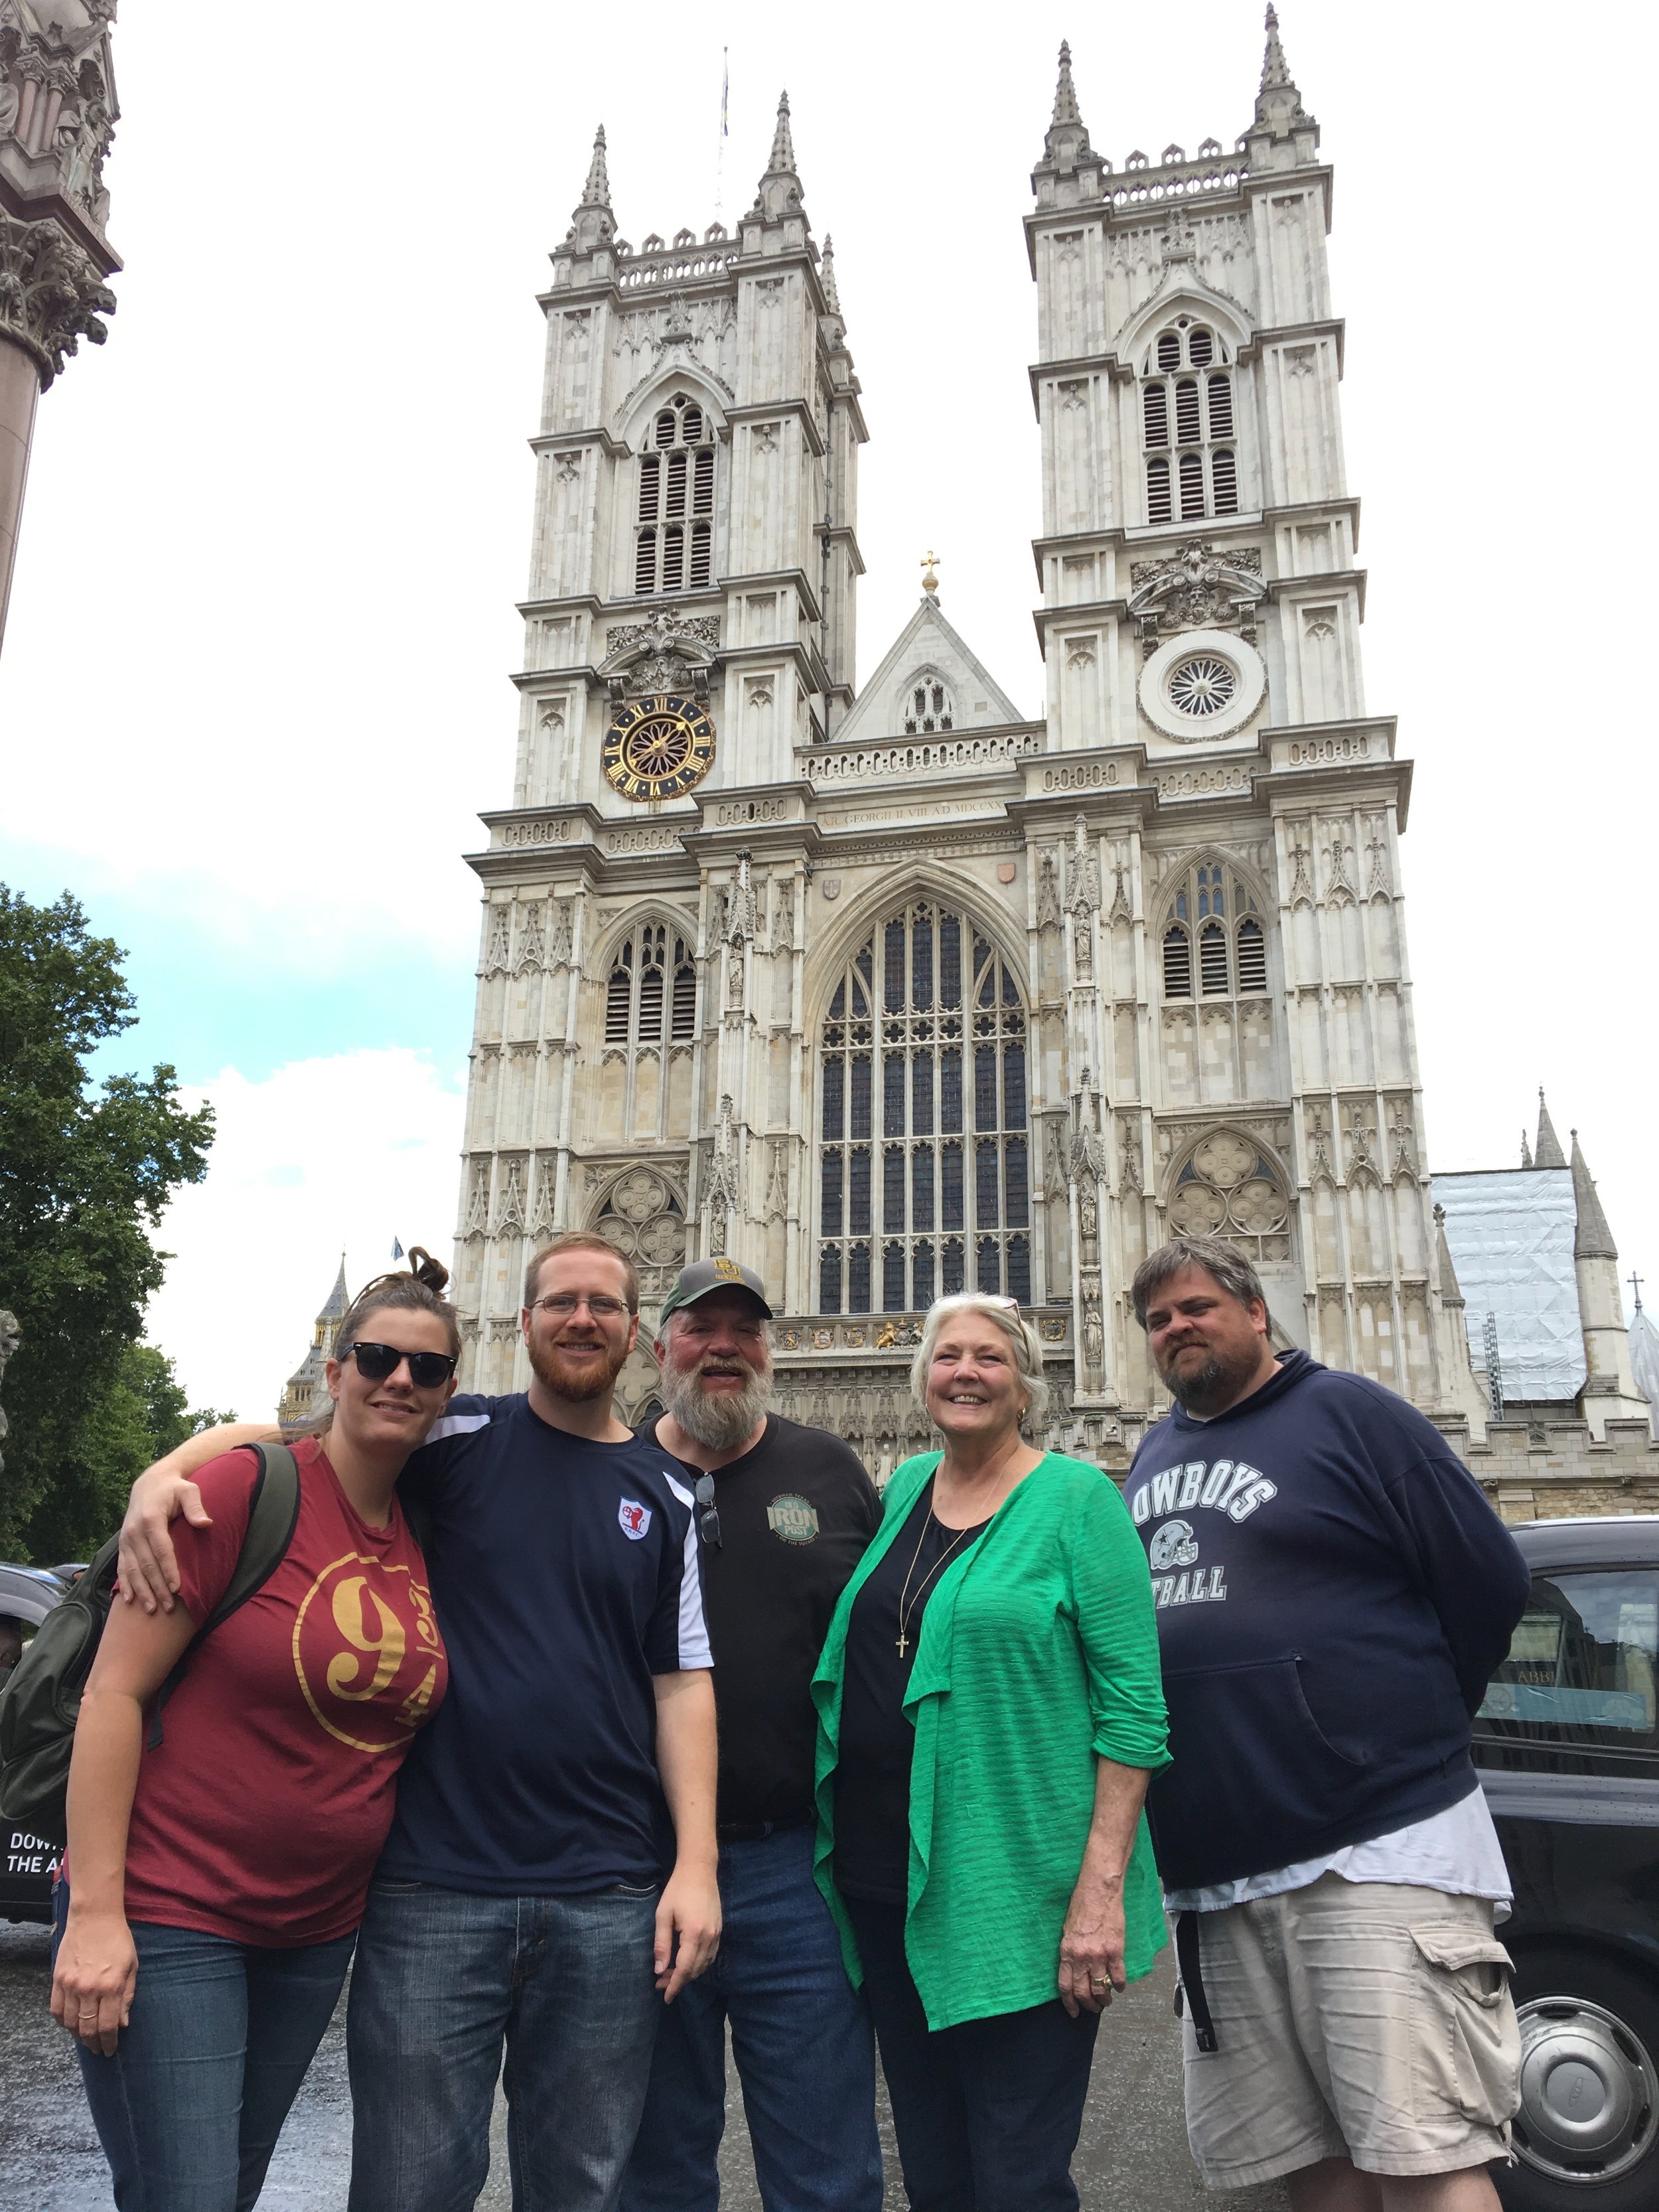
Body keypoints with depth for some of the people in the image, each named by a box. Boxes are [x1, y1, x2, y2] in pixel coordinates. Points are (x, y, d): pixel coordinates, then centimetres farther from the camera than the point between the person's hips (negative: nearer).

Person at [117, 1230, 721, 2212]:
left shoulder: (665, 1491, 7)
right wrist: (162, 1470, -18)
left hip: (609, 1901, 2)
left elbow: (681, 1682, 6)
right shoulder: (459, 1440, 1)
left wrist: (696, 1863, -1)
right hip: (434, 1885, -2)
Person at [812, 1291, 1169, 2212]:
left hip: (1018, 1893, -6)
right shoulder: (904, 1487, 10)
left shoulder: (1077, 1497, -7)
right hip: (888, 1880, 6)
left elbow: (1132, 1701, -11)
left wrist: (1103, 1884, -17)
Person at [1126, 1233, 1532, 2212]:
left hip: (1379, 1850, -6)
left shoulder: (1348, 1412, -2)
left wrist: (1413, 1729, 3)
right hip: (1214, 1875, 6)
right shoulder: (1154, 1456, 17)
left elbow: (1491, 1582, -4)